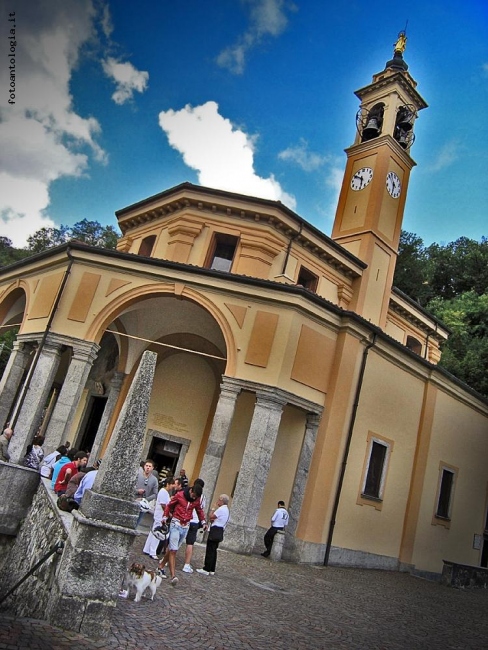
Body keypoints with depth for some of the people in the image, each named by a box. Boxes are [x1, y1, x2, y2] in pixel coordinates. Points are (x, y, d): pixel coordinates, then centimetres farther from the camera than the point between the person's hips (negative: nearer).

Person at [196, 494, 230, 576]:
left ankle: (206, 569, -2)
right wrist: (213, 520, -1)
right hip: (220, 532, 10)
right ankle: (212, 570, 16)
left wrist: (213, 508, -4)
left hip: (215, 531, -10)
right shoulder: (226, 510, 16)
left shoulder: (221, 509, -15)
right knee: (213, 550, 13)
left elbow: (211, 517, -14)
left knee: (210, 550, -5)